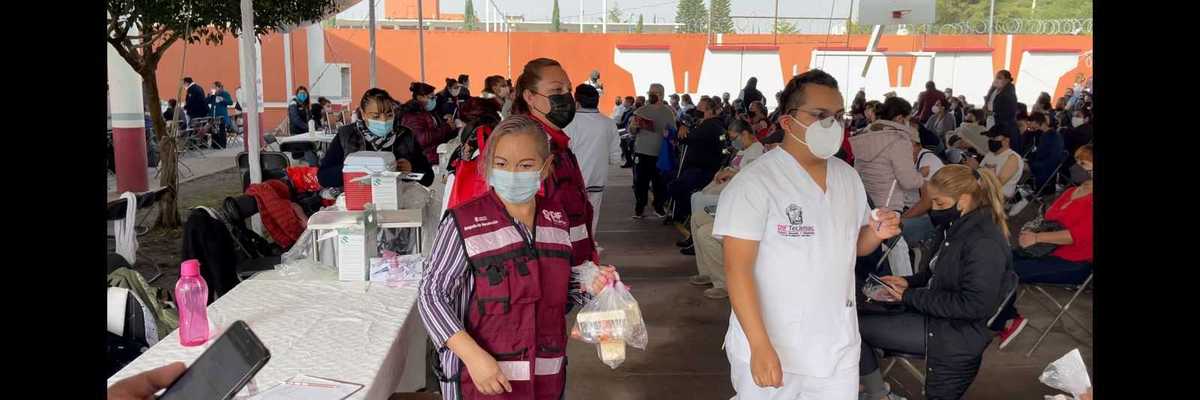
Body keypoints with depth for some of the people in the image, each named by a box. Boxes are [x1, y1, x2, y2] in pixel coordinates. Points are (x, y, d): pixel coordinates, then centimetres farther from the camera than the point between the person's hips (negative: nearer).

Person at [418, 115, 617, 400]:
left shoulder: (557, 219, 2)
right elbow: (431, 295, -12)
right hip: (484, 377, -5)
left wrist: (589, 287, -4)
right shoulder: (463, 223, -13)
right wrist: (474, 355, -22)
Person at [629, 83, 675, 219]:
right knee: (640, 181, 0)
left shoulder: (668, 112, 3)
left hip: (660, 153, -1)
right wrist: (633, 126, -13)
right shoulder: (641, 110, 7)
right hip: (642, 152, 1)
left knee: (660, 182, 4)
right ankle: (639, 208, 10)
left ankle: (659, 207, 18)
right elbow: (632, 131, 9)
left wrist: (668, 133, -21)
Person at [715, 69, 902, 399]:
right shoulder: (754, 182, -15)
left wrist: (876, 234, -5)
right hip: (771, 350, -5)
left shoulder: (849, 177, 6)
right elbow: (738, 267, -18)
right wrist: (760, 346, -24)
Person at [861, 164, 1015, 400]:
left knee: (854, 326, -13)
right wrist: (910, 282, 4)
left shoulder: (985, 243, -23)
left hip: (958, 334, -10)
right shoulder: (958, 227, 7)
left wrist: (910, 297, -21)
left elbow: (973, 306, -25)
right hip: (943, 316, 10)